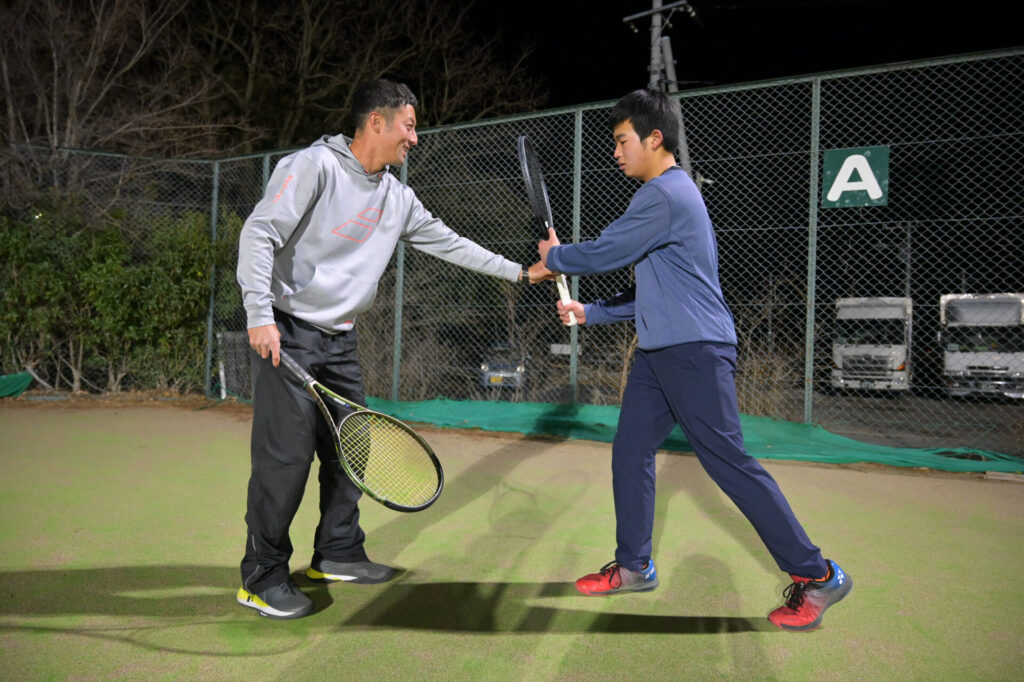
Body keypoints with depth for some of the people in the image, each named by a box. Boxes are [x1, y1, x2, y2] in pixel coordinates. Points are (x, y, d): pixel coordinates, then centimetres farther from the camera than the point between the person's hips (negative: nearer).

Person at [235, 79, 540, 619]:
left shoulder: (398, 198, 11)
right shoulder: (314, 165, -12)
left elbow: (446, 242, 19)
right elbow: (260, 232, -17)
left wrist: (516, 271, 19)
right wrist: (260, 312, -27)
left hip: (340, 339, 8)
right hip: (286, 331, -8)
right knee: (286, 452, -10)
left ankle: (337, 553, 27)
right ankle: (261, 576, 4)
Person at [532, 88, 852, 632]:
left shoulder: (665, 194, -13)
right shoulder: (670, 194, 20)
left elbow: (603, 253, -14)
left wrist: (554, 257, 6)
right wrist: (590, 312, 19)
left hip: (695, 350, -10)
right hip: (659, 351, 10)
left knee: (727, 461, -8)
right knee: (629, 453, 9)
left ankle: (817, 576, 4)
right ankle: (633, 566, 20)